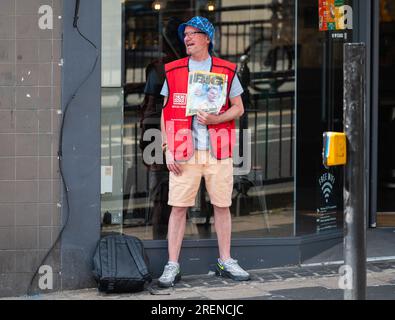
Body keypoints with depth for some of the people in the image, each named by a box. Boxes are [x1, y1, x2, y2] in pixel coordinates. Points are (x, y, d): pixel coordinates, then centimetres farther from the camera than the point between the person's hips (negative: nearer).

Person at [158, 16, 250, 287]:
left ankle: (226, 262, 17)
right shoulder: (173, 71, 7)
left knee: (222, 206, 6)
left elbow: (238, 108, 8)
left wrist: (214, 119, -11)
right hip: (183, 152, -1)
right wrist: (168, 151, -1)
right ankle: (172, 266, 2)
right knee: (178, 207, -3)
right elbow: (166, 113, 8)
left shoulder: (226, 71, 7)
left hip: (218, 150, 1)